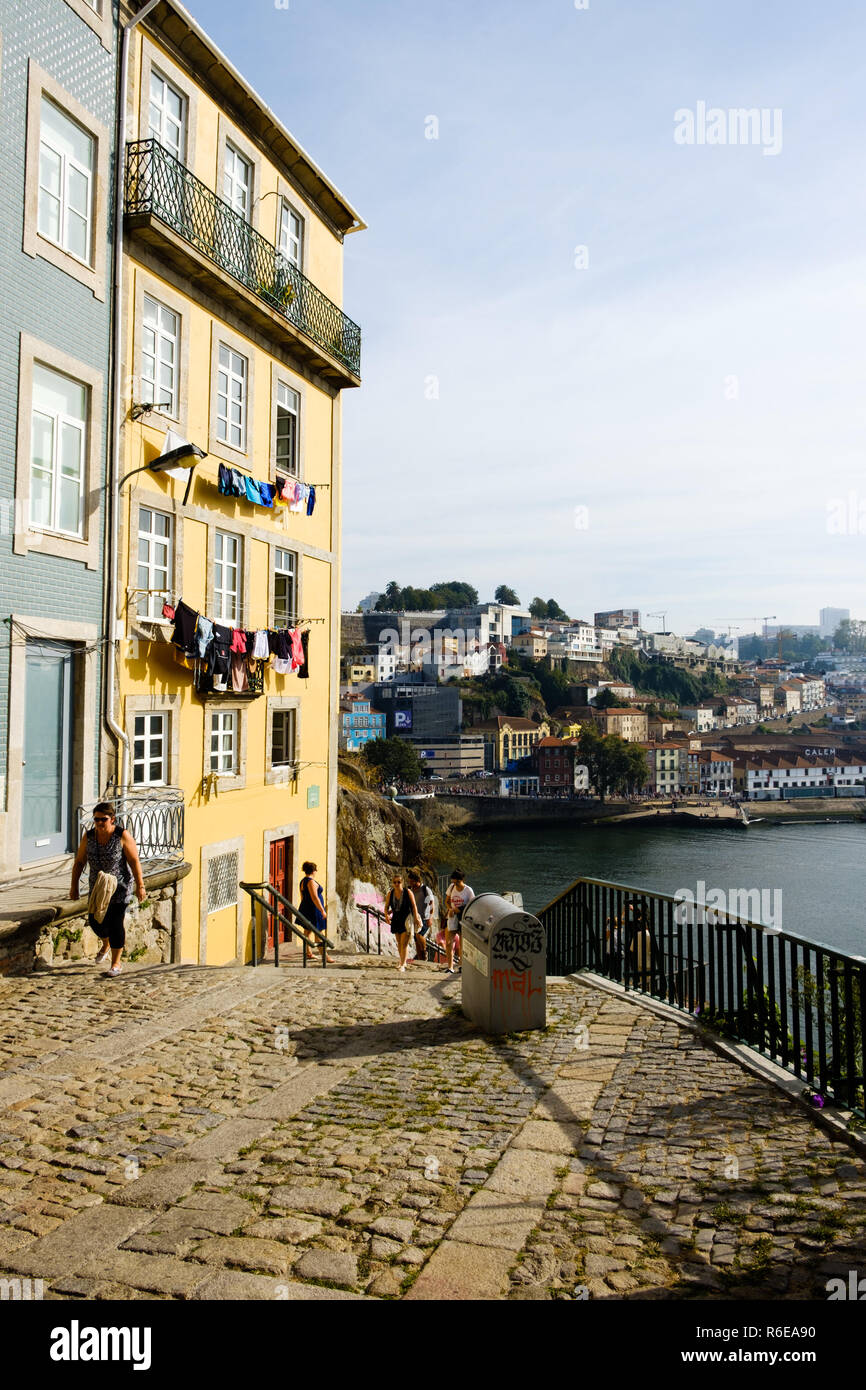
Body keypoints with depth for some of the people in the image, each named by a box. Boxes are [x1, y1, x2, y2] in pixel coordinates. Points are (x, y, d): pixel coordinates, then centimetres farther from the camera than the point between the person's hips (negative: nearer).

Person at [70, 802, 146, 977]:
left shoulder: (122, 836, -17)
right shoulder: (88, 836, -6)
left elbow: (135, 861, -15)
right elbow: (79, 861, 4)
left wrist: (140, 886, -16)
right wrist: (74, 885, 5)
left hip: (119, 886, -5)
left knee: (115, 923, -6)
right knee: (95, 920, 11)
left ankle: (116, 963, 9)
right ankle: (106, 944, 45)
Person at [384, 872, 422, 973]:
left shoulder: (407, 892, -10)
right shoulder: (390, 894, -1)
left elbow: (414, 906, -7)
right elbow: (386, 907, 3)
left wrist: (416, 918, -14)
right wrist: (386, 915, -17)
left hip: (406, 919, -4)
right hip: (396, 919, 4)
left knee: (404, 942, -12)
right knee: (399, 942, 18)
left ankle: (402, 965, -10)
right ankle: (402, 960, 39)